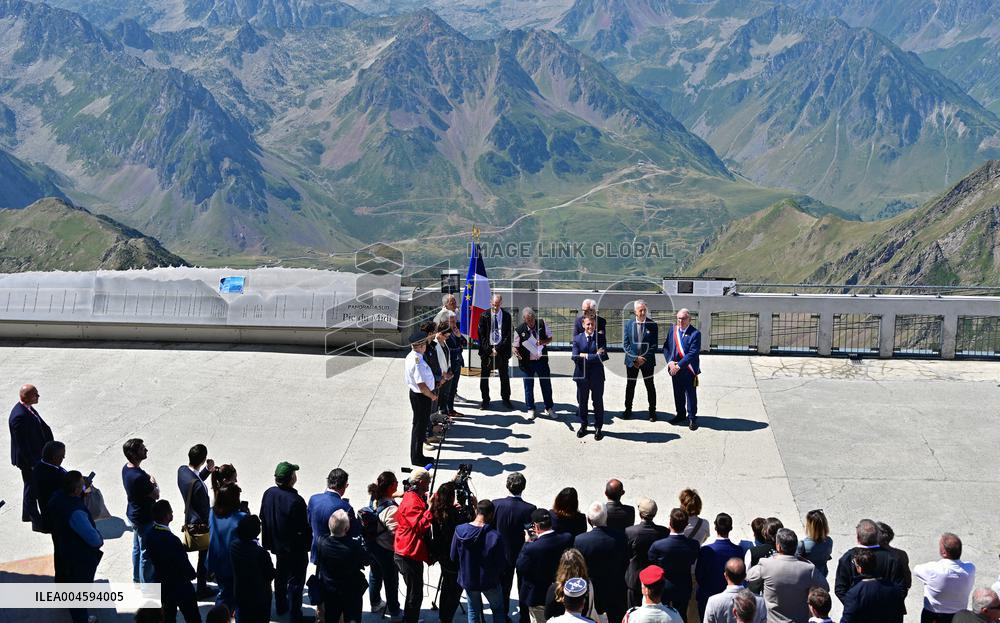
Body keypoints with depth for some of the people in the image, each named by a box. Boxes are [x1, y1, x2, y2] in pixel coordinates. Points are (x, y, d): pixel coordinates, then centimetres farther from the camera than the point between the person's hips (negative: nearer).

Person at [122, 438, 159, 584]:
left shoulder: (126, 468, -5)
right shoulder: (138, 477, -34)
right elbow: (156, 495, -20)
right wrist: (153, 483, -5)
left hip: (133, 514, 9)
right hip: (144, 519, -9)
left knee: (137, 547, 25)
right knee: (146, 552, 8)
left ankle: (137, 578, 42)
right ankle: (146, 584, 22)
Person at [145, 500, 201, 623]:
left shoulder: (151, 533, -10)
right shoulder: (171, 540, -33)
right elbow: (183, 564, -23)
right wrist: (192, 574, -2)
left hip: (161, 582, 7)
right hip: (179, 585, -7)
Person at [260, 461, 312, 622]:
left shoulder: (268, 493, -11)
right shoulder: (296, 501, -32)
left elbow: (263, 518, 2)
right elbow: (303, 529, -25)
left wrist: (269, 541, 15)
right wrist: (308, 545, -6)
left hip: (277, 544, 7)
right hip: (295, 549, -7)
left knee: (280, 576, 26)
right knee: (295, 582, 8)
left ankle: (281, 607, 44)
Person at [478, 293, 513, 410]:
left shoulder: (507, 316, 2)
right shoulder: (484, 316, 1)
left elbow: (508, 335, 0)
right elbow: (481, 335, -1)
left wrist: (498, 349, -8)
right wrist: (489, 349, -9)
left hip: (502, 350, 0)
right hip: (487, 350, 0)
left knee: (505, 377, 6)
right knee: (484, 377, 2)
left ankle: (506, 399, 18)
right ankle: (485, 400, 12)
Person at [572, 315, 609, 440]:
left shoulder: (600, 338, -3)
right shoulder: (577, 339, 0)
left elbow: (604, 356, -15)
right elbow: (575, 357, -13)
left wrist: (586, 356, -19)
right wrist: (595, 356, -20)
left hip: (597, 376, -1)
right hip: (582, 375, 1)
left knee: (598, 402, 8)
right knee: (582, 402, 12)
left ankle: (598, 427, 20)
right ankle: (583, 426, 27)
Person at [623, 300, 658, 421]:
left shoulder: (652, 325, -4)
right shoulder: (628, 324, 0)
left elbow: (654, 344, -4)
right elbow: (625, 344, -2)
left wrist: (644, 358, -12)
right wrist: (635, 358, -12)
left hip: (647, 360, -1)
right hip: (631, 361, 1)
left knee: (650, 386, 6)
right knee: (630, 386, 10)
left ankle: (652, 411, 15)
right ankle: (628, 409, 23)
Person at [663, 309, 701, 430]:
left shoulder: (695, 333, -12)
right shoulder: (672, 329, 4)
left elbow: (693, 353, -18)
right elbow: (666, 347, 5)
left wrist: (679, 365, -20)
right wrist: (670, 362, -10)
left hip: (689, 370, -5)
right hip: (675, 369, 5)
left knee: (691, 395, 5)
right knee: (678, 394, 16)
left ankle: (692, 418, 16)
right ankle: (680, 415, 31)